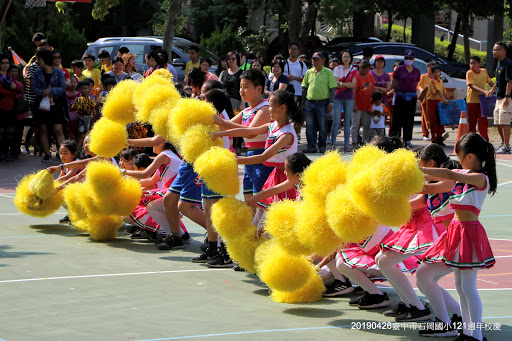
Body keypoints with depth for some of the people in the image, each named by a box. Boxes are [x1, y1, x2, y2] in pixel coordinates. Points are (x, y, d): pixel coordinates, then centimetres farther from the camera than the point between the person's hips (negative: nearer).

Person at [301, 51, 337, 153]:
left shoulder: (328, 72, 2)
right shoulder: (308, 72, 12)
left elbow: (332, 89, 0)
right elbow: (304, 88, 17)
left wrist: (330, 103, -7)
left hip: (322, 102, -3)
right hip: (309, 102, 3)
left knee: (322, 126, 2)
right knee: (310, 126, 1)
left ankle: (322, 146, 11)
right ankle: (311, 146, 6)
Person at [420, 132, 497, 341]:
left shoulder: (481, 179, -15)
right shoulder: (463, 174, 10)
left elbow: (449, 175, -25)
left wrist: (420, 170, -26)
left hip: (469, 230, -9)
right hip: (457, 229, 9)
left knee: (468, 286, -6)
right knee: (460, 285, 12)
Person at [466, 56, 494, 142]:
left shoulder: (484, 71, 5)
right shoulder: (469, 73, -9)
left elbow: (490, 82, 21)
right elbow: (472, 86, -22)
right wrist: (484, 91, -33)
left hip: (482, 101, 2)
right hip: (471, 101, -2)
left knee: (483, 122, -4)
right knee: (471, 123, 4)